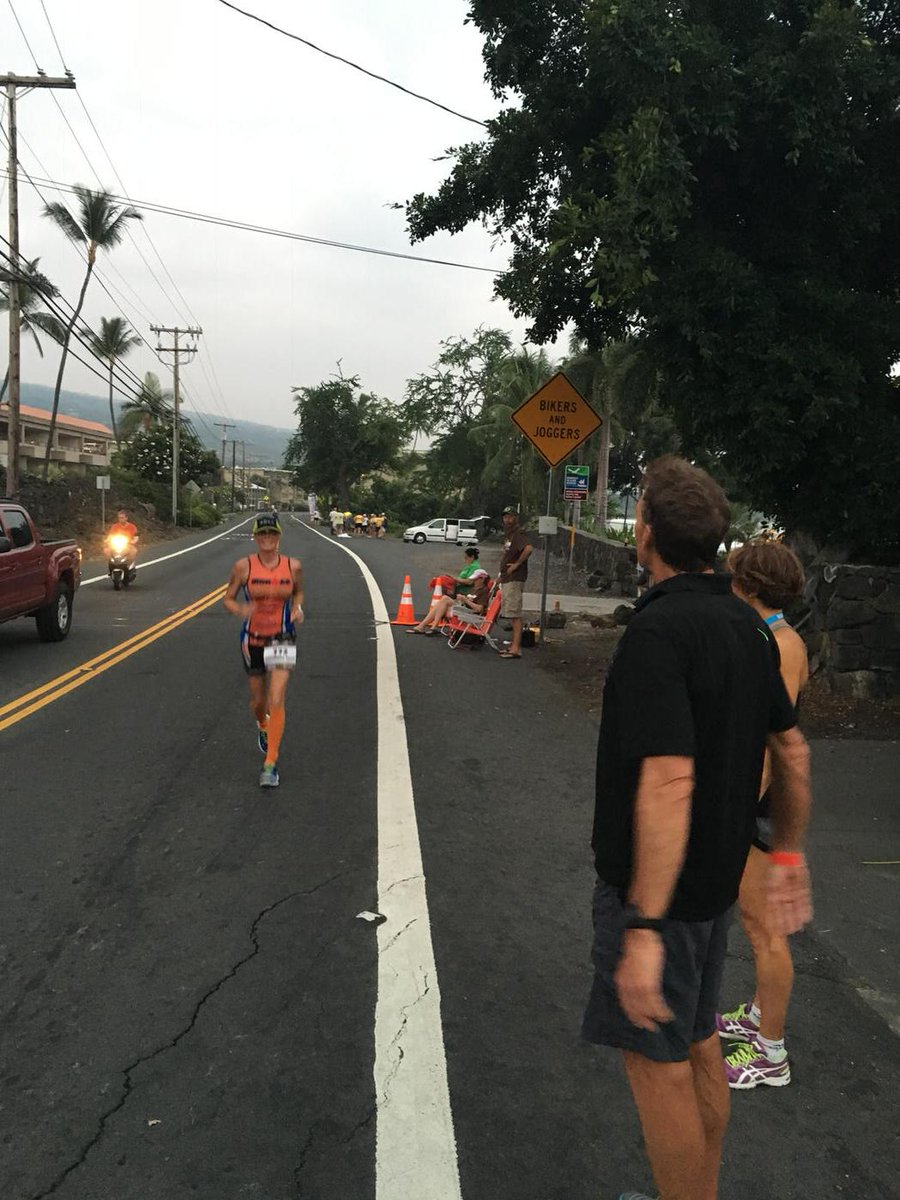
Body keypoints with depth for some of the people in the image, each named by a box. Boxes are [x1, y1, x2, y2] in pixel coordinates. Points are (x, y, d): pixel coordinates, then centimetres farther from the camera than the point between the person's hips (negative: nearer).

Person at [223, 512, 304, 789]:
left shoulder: (293, 566, -6)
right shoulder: (244, 566, -9)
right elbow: (228, 599, 0)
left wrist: (297, 608, -7)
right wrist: (240, 610, -22)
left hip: (282, 639, -1)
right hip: (253, 639, 1)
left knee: (276, 702, -13)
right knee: (258, 700, 16)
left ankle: (270, 764, -4)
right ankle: (263, 726, 53)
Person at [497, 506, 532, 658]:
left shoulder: (518, 534, -13)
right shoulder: (507, 535, 19)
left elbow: (528, 548, -33)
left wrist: (517, 564, -23)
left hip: (514, 580, -11)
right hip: (507, 580, 11)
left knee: (515, 614, -11)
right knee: (510, 614, 14)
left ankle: (516, 648, -11)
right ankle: (514, 644, 21)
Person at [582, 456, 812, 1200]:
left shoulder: (658, 629, -24)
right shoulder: (744, 623, 2)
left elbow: (669, 781, -31)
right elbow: (792, 748, 10)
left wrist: (644, 929, -30)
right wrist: (789, 854, 20)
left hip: (658, 886, -9)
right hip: (717, 874, 9)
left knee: (657, 1058, 8)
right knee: (697, 1042, 22)